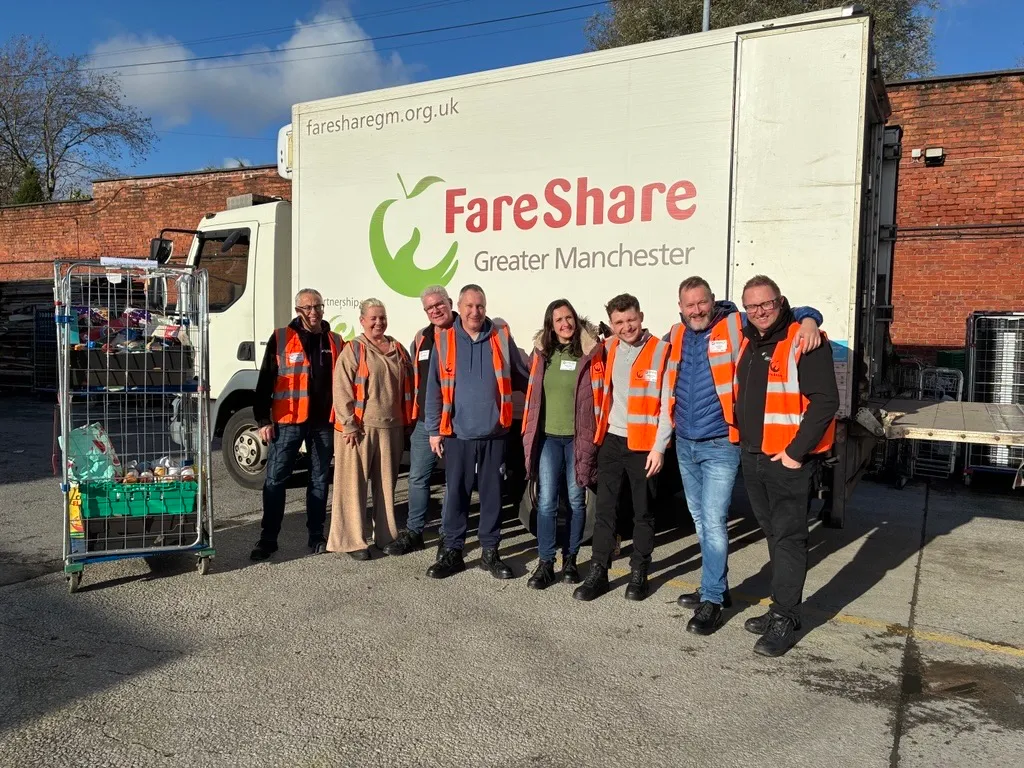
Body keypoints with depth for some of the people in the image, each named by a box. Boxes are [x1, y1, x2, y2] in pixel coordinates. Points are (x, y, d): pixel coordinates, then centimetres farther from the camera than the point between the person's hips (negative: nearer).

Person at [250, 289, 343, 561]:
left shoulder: (335, 341, 9)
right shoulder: (281, 338, 0)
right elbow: (265, 381, -2)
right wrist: (264, 419, -7)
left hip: (324, 422, 3)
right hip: (288, 421, -2)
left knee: (319, 480, 10)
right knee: (275, 479, 0)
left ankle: (316, 535, 20)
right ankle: (268, 538, 10)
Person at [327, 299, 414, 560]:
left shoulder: (398, 350, 12)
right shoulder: (354, 349, -4)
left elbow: (407, 386, 18)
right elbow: (342, 389, -11)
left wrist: (407, 421, 13)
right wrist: (349, 425, -15)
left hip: (391, 428, 5)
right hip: (359, 429, -5)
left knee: (386, 483, 12)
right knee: (354, 484, -1)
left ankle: (386, 536, 22)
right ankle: (352, 541, 6)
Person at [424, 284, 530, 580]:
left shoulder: (501, 337, 2)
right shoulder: (444, 341, 0)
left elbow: (521, 377, 11)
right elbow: (434, 389, 1)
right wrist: (434, 430, 0)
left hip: (493, 433, 1)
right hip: (457, 433, 0)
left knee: (492, 494, 9)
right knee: (455, 493, 8)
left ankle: (490, 552, 22)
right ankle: (452, 552, 20)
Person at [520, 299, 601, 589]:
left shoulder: (589, 352, -4)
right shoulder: (541, 352, 6)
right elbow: (532, 391, 15)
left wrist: (591, 434, -7)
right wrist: (530, 432, 11)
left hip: (578, 437, -2)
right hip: (548, 437, 2)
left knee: (576, 500, 8)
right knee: (546, 502, 1)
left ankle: (570, 558, 22)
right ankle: (545, 563, 9)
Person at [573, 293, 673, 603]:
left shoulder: (662, 351, -9)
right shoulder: (607, 350, 6)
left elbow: (668, 404, -11)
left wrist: (659, 447, -14)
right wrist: (599, 434, 9)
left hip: (644, 444, -4)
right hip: (611, 441, 4)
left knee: (643, 512, 9)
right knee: (605, 509, 7)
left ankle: (639, 574, 21)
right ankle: (598, 573, 15)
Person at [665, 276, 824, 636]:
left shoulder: (736, 325, -9)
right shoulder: (675, 335, 6)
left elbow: (793, 314, -7)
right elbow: (662, 372, 25)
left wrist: (809, 321, -28)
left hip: (720, 447, -6)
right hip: (685, 445, 6)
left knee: (713, 522, -8)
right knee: (700, 521, 15)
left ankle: (712, 599, 4)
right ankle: (716, 587, 30)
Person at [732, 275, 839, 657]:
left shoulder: (803, 342, -12)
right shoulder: (747, 343, 12)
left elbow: (825, 401, -18)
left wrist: (797, 451, -19)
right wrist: (740, 439, 14)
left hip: (788, 459, -8)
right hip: (751, 456, 8)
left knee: (788, 536, -2)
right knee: (773, 533, 15)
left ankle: (784, 619, 7)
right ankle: (783, 606, 27)